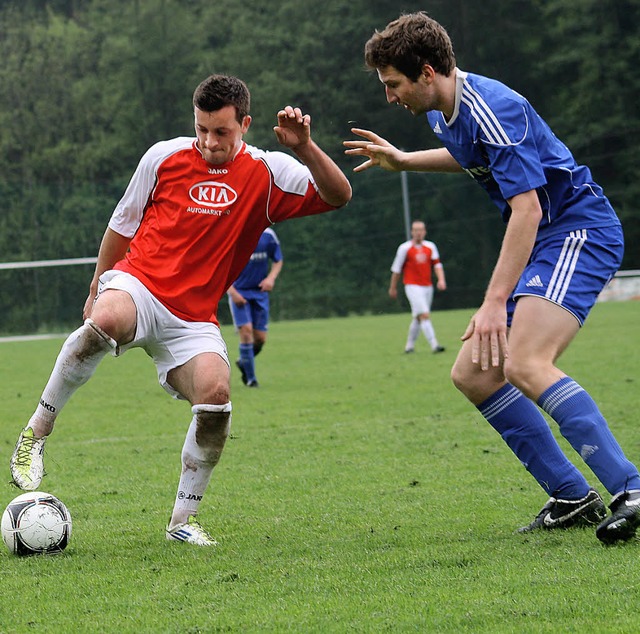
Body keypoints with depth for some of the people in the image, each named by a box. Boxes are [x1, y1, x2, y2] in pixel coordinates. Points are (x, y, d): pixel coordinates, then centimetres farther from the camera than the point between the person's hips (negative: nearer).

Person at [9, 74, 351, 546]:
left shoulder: (266, 173, 2)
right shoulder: (164, 157, 1)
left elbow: (338, 196, -6)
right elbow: (123, 224, 14)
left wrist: (305, 148, -21)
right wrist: (97, 287, 19)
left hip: (193, 318, 2)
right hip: (138, 284, -2)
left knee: (216, 393, -24)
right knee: (106, 320, -39)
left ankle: (184, 520, -6)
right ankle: (37, 431, -21)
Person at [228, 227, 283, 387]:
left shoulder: (268, 235, -4)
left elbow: (278, 260, 9)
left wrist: (271, 278, -11)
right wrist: (232, 292, -14)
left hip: (260, 292, 3)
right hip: (239, 292, -3)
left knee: (260, 338, 1)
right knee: (246, 331, -14)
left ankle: (244, 362, 33)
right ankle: (250, 378, -4)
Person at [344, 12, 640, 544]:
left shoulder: (492, 109, -21)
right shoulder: (444, 111, 9)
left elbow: (527, 207, -26)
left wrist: (495, 301, -29)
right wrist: (403, 160, 27)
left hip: (579, 230, -10)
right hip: (542, 243, 10)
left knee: (524, 364, -29)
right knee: (473, 373, 5)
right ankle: (573, 499, 6)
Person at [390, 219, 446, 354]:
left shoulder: (431, 247, 8)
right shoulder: (405, 248, -3)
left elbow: (437, 264, 4)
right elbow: (396, 269, 4)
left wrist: (441, 279, -13)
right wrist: (393, 288, 7)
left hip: (427, 287, 5)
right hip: (412, 286, -5)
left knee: (417, 318, 12)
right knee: (424, 315, -17)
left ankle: (409, 345, 25)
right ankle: (434, 345, -23)